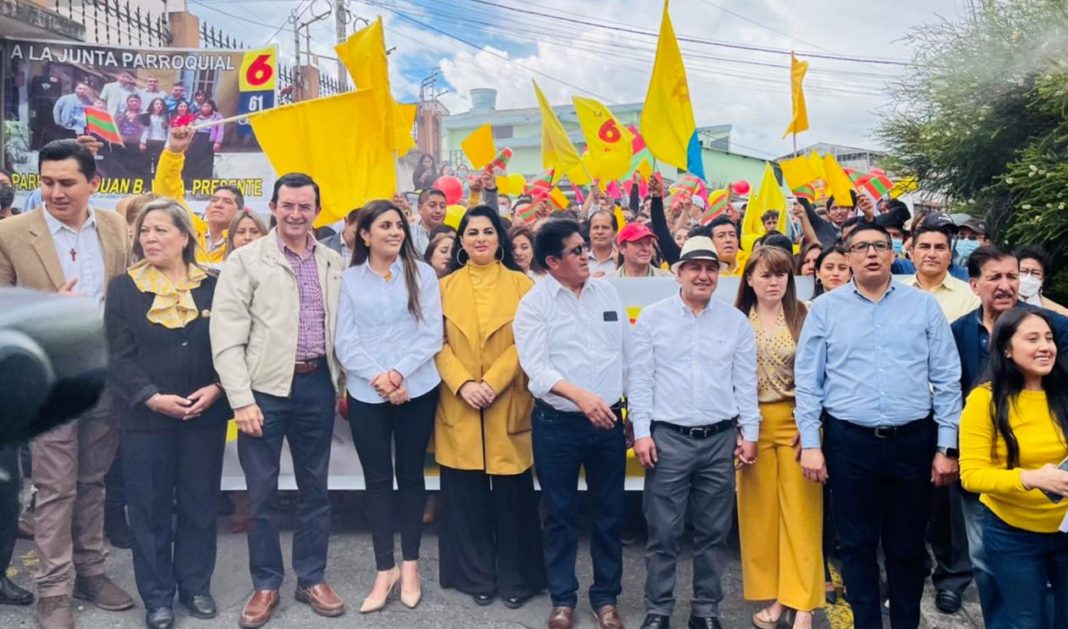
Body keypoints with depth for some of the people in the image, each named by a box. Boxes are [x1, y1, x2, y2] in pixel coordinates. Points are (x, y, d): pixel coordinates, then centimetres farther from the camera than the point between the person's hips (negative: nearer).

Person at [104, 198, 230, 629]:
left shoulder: (212, 286, 4)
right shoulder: (124, 288, 1)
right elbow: (119, 355, -4)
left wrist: (216, 388, -12)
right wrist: (152, 397, -16)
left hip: (205, 414, 1)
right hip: (145, 415, -1)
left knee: (200, 503, 10)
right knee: (149, 507, 6)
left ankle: (196, 585, 25)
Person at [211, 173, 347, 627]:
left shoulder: (333, 263, 9)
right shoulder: (245, 259, -3)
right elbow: (226, 335, -8)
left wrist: (343, 384, 8)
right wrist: (241, 398, -13)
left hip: (317, 384, 3)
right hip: (265, 387, -3)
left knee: (315, 487, 12)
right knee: (262, 492, 7)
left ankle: (312, 578, 27)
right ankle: (266, 585, 23)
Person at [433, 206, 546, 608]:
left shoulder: (521, 284, 2)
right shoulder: (446, 286, 8)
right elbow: (437, 343, 2)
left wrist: (493, 382, -14)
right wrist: (463, 384, -13)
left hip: (508, 405, -1)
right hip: (459, 406, 2)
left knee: (512, 492, 2)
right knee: (466, 493, 6)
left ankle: (515, 577, 18)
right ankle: (476, 576, 21)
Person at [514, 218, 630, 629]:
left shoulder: (607, 293, 6)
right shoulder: (534, 303, -7)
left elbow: (628, 352, 11)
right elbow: (537, 367, -17)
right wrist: (580, 395, -32)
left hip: (608, 419, 3)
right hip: (557, 423, -3)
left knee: (609, 512, 11)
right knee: (560, 514, 9)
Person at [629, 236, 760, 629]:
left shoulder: (736, 321, 7)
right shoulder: (652, 317, 1)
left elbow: (746, 382, 8)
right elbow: (639, 378, -1)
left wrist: (749, 432, 3)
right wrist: (641, 431, -7)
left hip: (721, 439, 2)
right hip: (668, 437, -2)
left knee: (714, 532, 10)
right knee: (663, 533, 3)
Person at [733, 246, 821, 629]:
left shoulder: (804, 316, -1)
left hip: (795, 420, -2)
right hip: (753, 424, 2)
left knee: (800, 509, 0)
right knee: (759, 510, 8)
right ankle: (773, 595, 20)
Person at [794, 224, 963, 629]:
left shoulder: (924, 306, 3)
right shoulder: (824, 309, 1)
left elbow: (946, 380, 3)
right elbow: (808, 381, 1)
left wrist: (946, 447, -1)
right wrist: (810, 444, -4)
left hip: (913, 441, 1)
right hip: (849, 442, 0)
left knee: (908, 544, 13)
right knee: (857, 544, 10)